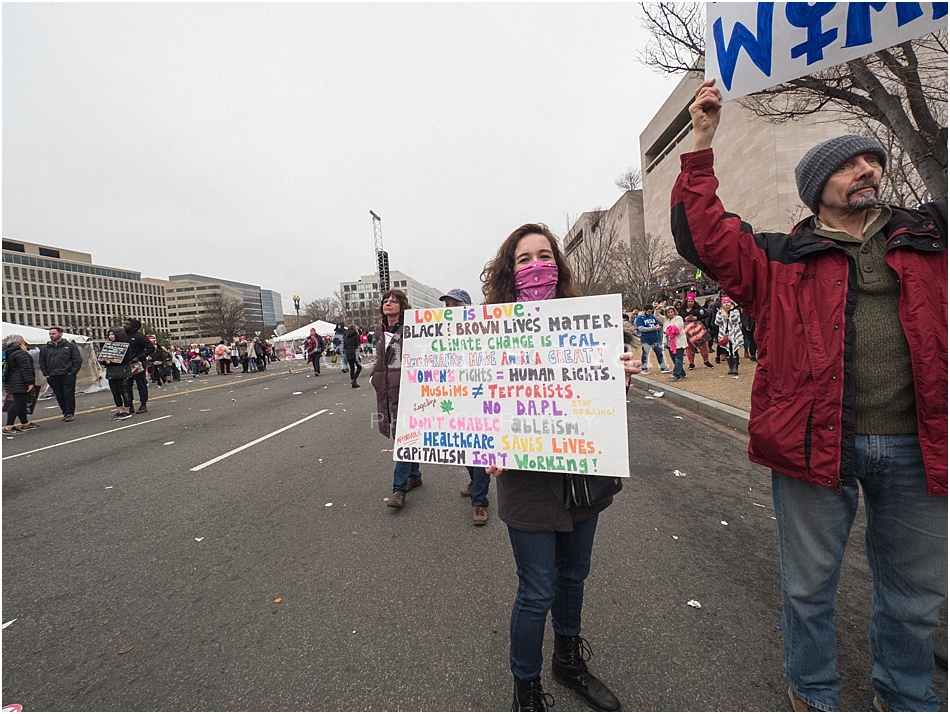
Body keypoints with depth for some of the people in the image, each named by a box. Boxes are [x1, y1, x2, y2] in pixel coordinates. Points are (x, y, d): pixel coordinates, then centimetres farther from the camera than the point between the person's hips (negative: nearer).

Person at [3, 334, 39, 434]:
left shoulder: (7, 353, 16)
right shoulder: (21, 353, -16)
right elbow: (25, 369, -20)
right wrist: (30, 382, -20)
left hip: (10, 383, 10)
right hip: (20, 384, -10)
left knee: (21, 403, 17)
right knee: (17, 403, -7)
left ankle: (25, 423, 26)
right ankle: (9, 427, -7)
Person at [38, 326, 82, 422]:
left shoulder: (70, 346, 2)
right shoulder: (45, 348, 12)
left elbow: (77, 360, -1)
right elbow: (42, 362, 17)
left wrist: (72, 373, -8)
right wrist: (46, 374, 6)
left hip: (68, 376, -4)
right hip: (53, 377, 4)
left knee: (69, 395, -5)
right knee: (59, 396, 7)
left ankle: (70, 413, 2)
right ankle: (65, 413, 16)